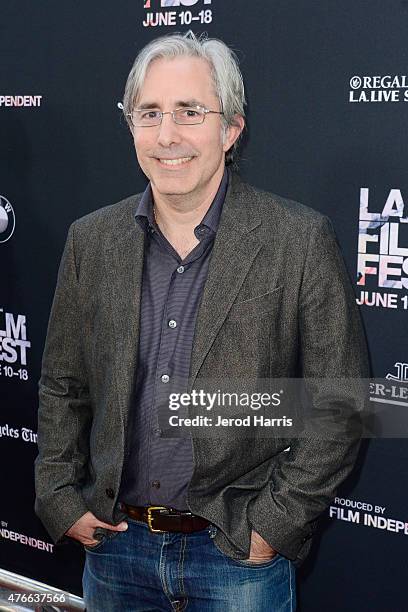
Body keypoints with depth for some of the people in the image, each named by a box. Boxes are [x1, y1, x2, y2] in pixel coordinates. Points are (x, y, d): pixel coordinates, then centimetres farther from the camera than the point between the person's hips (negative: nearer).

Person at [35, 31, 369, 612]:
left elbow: (339, 402, -9)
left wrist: (274, 523, -10)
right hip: (114, 548, 4)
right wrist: (62, 500, 2)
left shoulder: (302, 239, -12)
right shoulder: (91, 240, 0)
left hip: (241, 558, -3)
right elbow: (62, 386, 8)